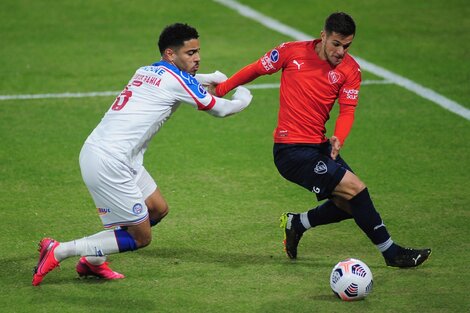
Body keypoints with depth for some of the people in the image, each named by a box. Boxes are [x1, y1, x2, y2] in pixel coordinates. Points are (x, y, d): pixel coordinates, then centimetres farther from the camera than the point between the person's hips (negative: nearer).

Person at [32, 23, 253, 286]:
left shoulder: (147, 72, 16)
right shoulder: (176, 80, -9)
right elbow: (220, 109, 3)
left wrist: (210, 78, 47)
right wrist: (243, 98, 23)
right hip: (108, 163, -10)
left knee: (158, 209, 21)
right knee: (141, 237, -1)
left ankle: (92, 261, 23)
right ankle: (59, 251, -2)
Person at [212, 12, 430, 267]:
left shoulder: (350, 69, 1)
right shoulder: (292, 52, -8)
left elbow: (347, 110, -5)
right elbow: (255, 70, 5)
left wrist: (339, 138, -24)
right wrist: (220, 89, 11)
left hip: (320, 147, 6)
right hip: (291, 150, -6)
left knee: (350, 204, 3)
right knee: (355, 188, -16)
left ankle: (296, 224, 26)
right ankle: (391, 253, -5)